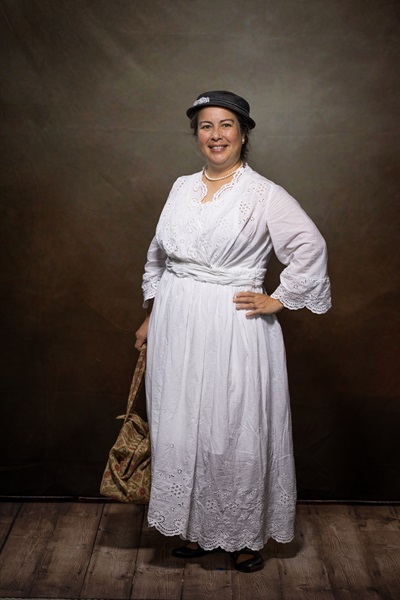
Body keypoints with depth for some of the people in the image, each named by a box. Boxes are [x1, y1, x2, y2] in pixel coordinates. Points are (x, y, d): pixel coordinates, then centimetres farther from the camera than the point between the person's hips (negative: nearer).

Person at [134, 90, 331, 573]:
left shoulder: (263, 194, -7)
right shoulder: (181, 188, 10)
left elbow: (311, 248, -10)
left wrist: (279, 300, -10)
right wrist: (150, 317, 16)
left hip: (232, 329, -5)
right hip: (177, 325, 5)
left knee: (235, 432, 4)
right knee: (180, 429, 11)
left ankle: (246, 535, 25)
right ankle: (194, 529, 30)